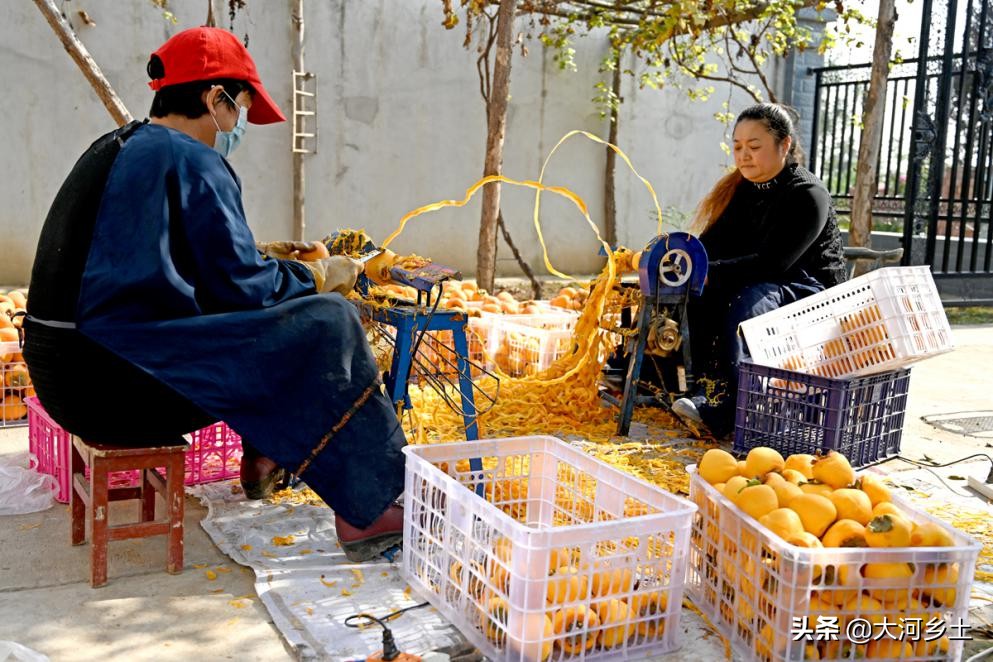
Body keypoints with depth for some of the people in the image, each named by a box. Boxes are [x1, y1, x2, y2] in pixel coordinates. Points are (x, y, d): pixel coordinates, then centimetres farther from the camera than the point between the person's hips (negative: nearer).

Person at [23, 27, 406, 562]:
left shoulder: (117, 149, 17)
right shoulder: (191, 161, -11)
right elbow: (242, 287, -13)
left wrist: (262, 259, 21)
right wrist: (321, 276, 4)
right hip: (120, 383, -10)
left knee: (267, 321, 24)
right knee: (326, 325, -12)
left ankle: (263, 459, 23)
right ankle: (367, 512, -9)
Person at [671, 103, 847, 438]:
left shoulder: (808, 195, -14)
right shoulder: (740, 189, 8)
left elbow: (773, 263, -26)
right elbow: (711, 244, 2)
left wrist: (708, 272, -34)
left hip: (810, 294, -6)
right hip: (750, 283, 6)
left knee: (750, 298, -37)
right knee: (697, 293, -23)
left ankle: (722, 408, -46)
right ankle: (708, 386, -31)